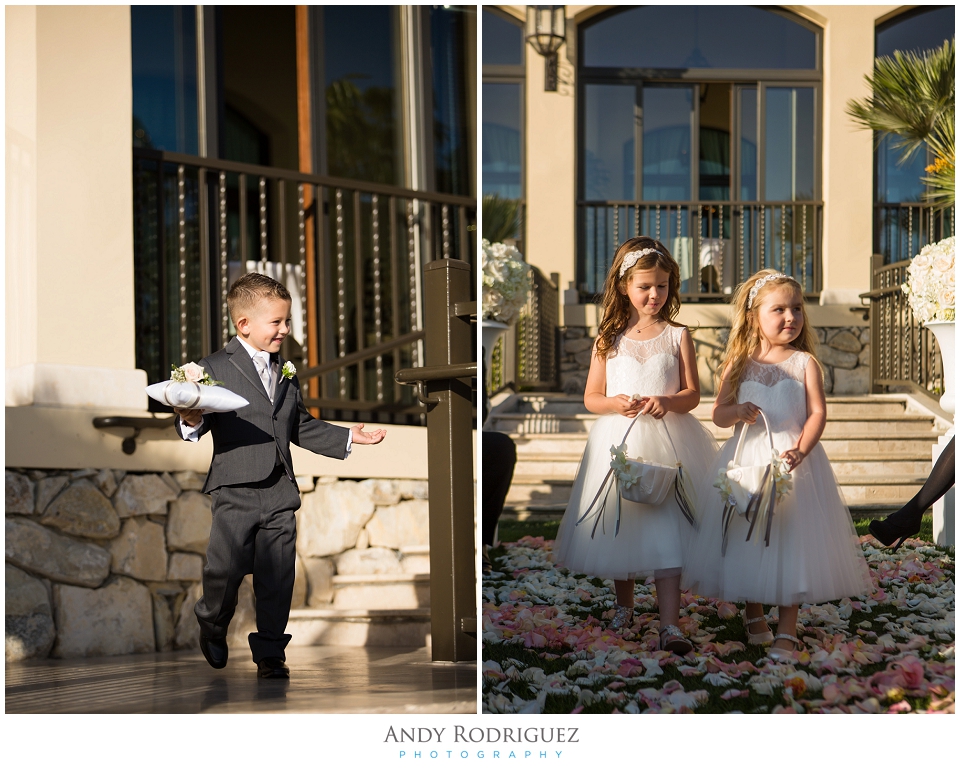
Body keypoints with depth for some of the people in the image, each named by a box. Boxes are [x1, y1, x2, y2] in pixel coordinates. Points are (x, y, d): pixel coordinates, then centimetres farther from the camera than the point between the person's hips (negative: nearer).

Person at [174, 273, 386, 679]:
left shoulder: (286, 373, 18)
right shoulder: (215, 369, -2)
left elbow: (301, 427, 22)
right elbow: (201, 421, -6)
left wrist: (346, 437, 19)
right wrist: (191, 422, -28)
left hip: (279, 493, 5)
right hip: (235, 492, -5)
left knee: (277, 576, 3)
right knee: (225, 569, -4)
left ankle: (270, 652, 13)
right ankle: (212, 627, 25)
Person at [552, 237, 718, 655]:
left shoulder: (677, 335, 3)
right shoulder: (608, 338, 5)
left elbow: (692, 393, 3)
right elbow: (591, 397, 6)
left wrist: (667, 402, -18)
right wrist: (616, 403, -14)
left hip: (667, 441, -2)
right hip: (619, 441, 2)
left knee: (666, 529, -10)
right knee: (619, 526, 12)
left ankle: (669, 624, -12)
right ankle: (624, 606, 33)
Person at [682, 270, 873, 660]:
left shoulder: (805, 363, -3)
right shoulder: (739, 365, 2)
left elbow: (818, 413, -7)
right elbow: (718, 414, 4)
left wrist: (800, 450, -22)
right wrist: (736, 412, -19)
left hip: (792, 459, -2)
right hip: (746, 458, 2)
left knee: (793, 539, -3)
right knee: (747, 537, 9)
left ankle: (787, 629, 5)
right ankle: (754, 614, 30)